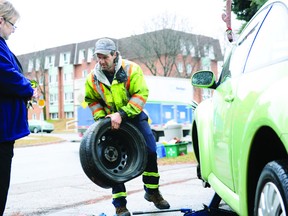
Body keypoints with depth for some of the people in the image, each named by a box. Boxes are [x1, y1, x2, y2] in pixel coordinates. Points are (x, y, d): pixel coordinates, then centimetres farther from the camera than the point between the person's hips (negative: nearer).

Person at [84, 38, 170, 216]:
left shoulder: (131, 69, -18)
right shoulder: (93, 78, -8)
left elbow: (141, 94, -22)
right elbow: (92, 100, 6)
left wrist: (121, 114, -30)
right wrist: (101, 118, -9)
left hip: (134, 116, -1)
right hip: (112, 121, 1)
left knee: (150, 152, -2)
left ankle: (152, 191, 21)